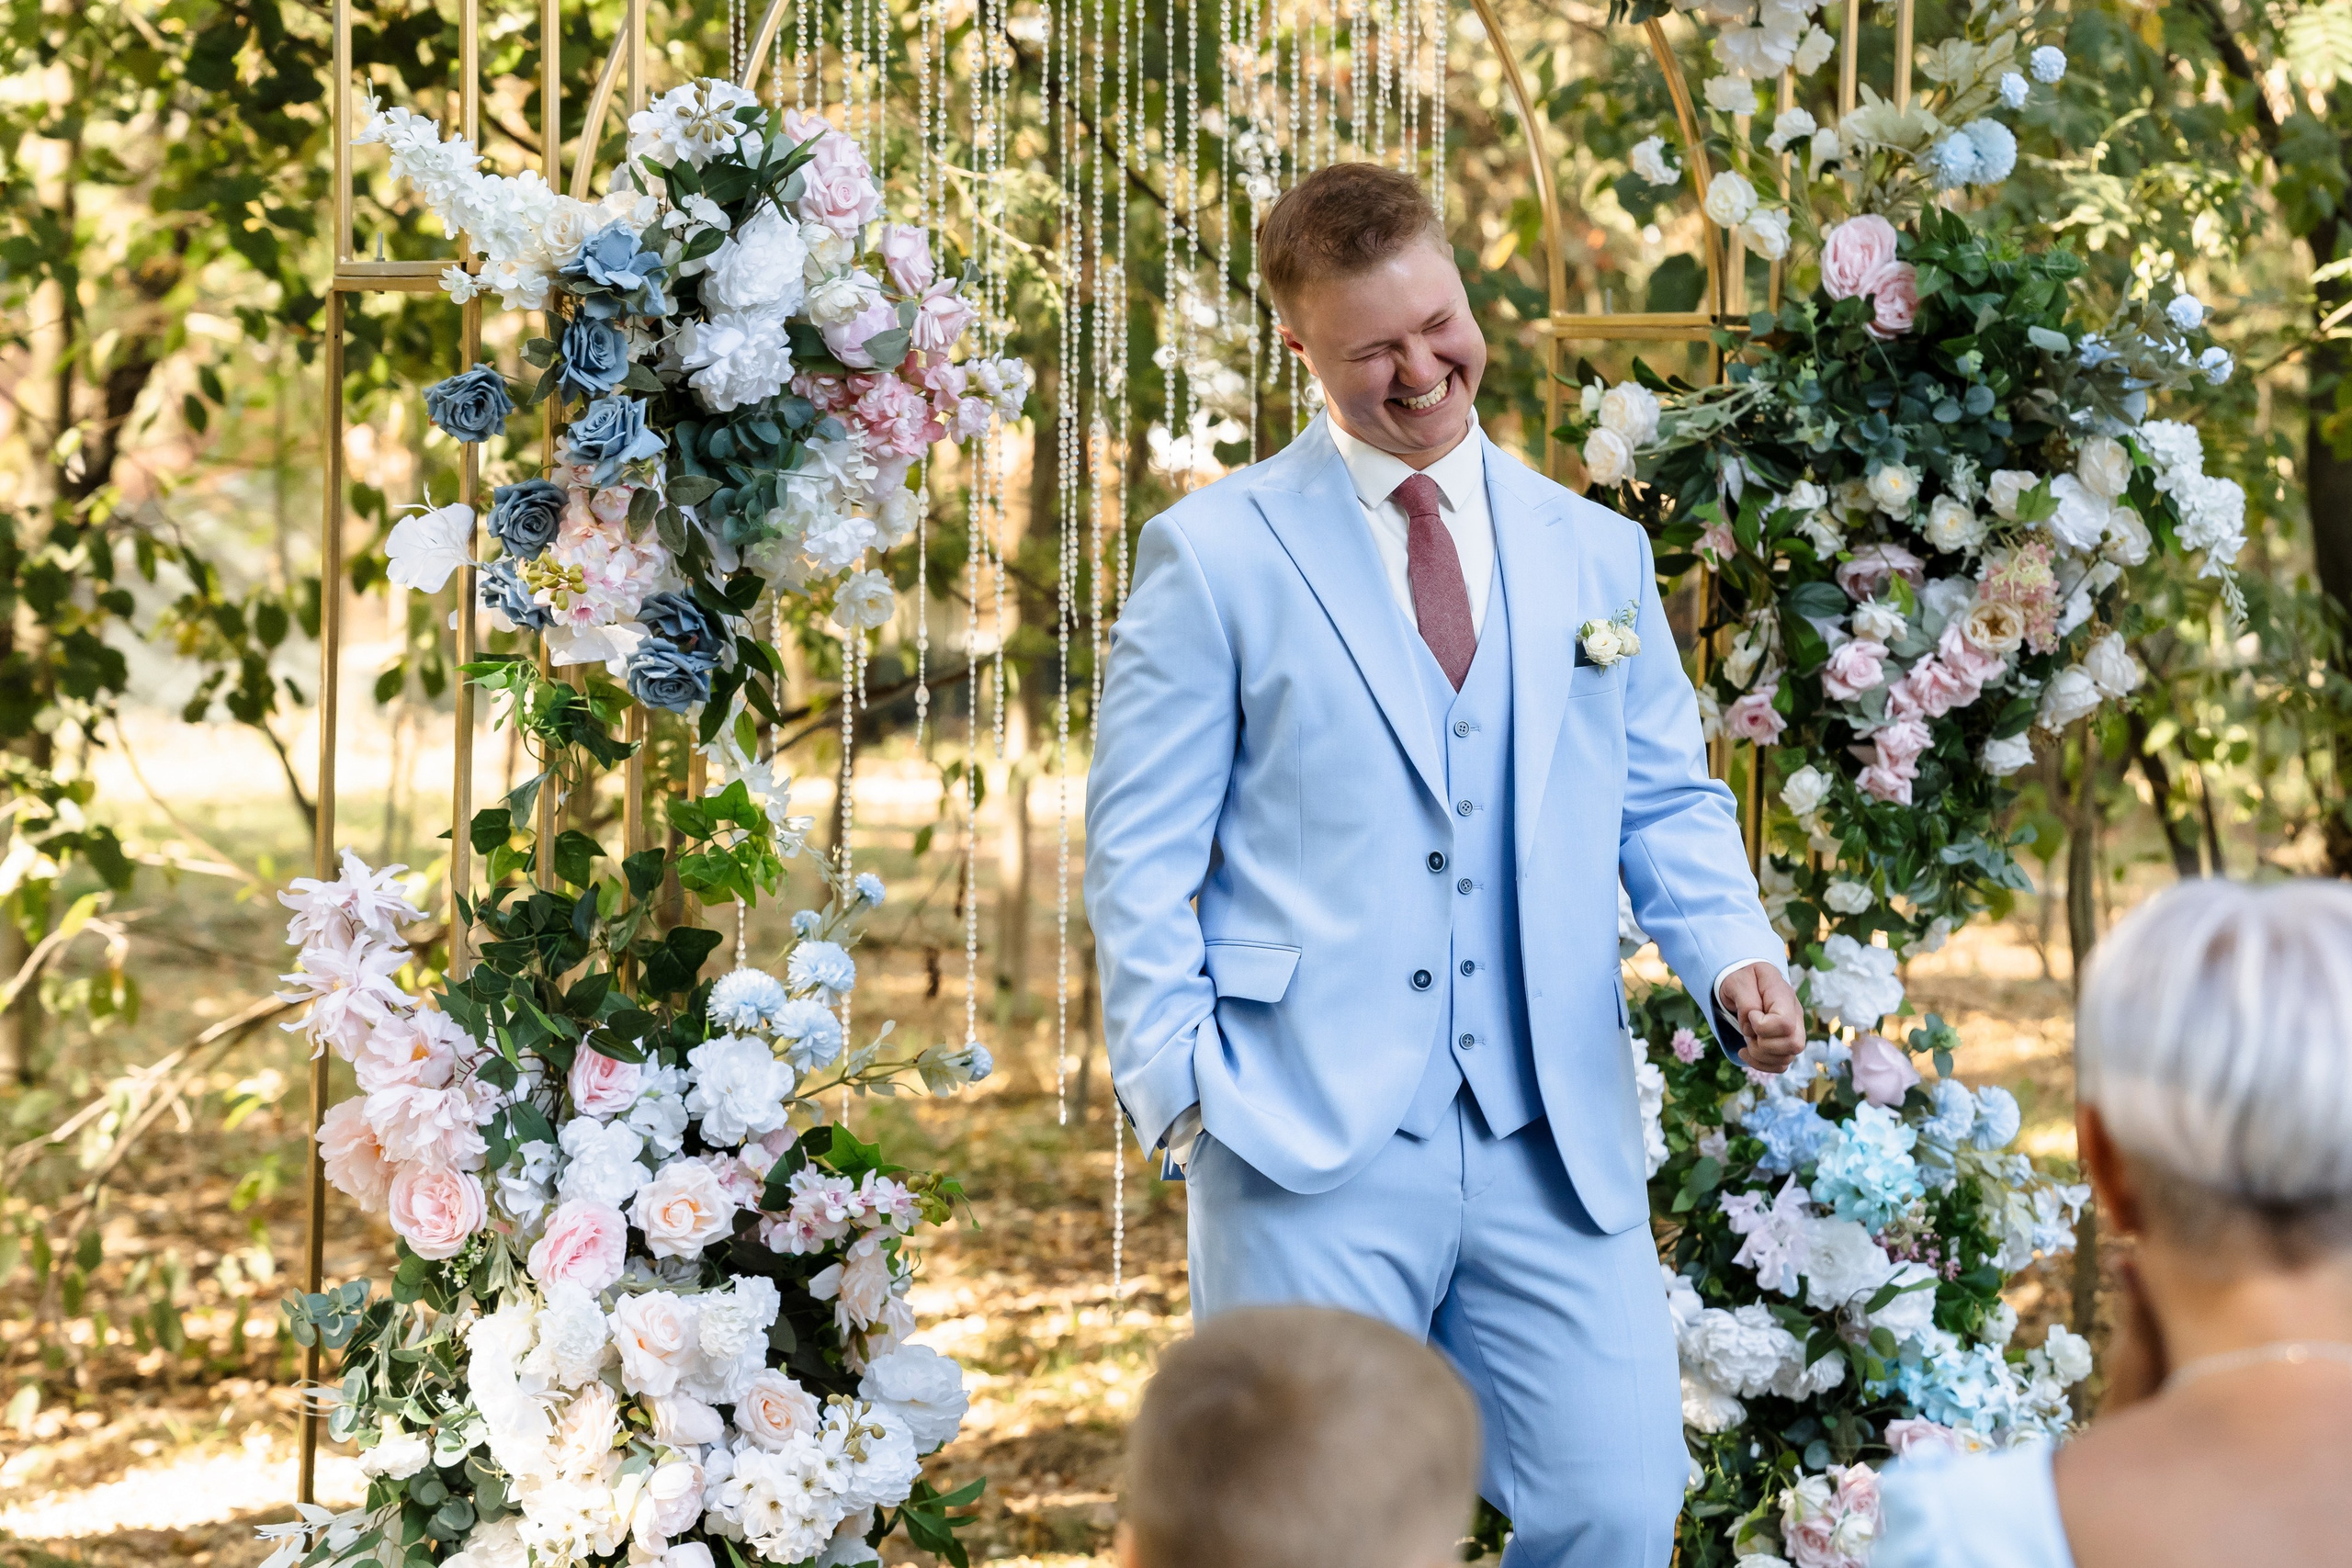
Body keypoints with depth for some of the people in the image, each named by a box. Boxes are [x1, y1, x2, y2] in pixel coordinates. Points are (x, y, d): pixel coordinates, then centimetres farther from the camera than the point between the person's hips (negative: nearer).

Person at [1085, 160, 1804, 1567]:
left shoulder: (1598, 553, 15)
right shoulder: (1214, 554, 3)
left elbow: (1666, 803, 18)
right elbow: (1142, 853, 2)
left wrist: (1736, 957, -2)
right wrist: (1178, 1084, -8)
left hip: (1557, 1140, 3)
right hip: (1309, 1138, -3)